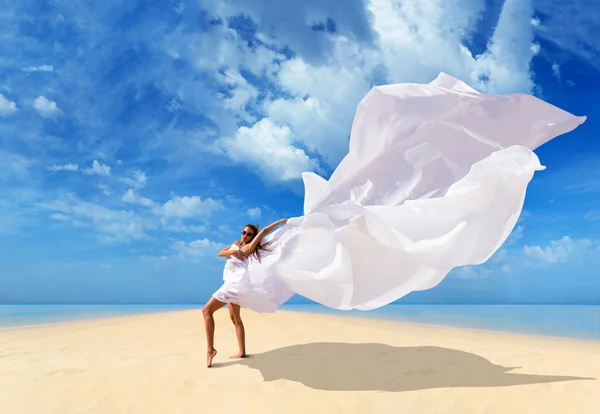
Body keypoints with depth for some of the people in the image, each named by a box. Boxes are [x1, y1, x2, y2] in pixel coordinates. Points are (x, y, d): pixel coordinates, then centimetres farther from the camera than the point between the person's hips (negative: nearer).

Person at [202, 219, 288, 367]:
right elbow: (220, 253, 11)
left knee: (207, 310, -15)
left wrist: (281, 221, -5)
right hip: (232, 283, 9)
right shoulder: (236, 243, 20)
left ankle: (210, 349, -20)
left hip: (237, 282, -9)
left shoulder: (249, 246, -1)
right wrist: (232, 251, -8)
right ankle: (241, 352, 17)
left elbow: (265, 231, -7)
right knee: (235, 318, 12)